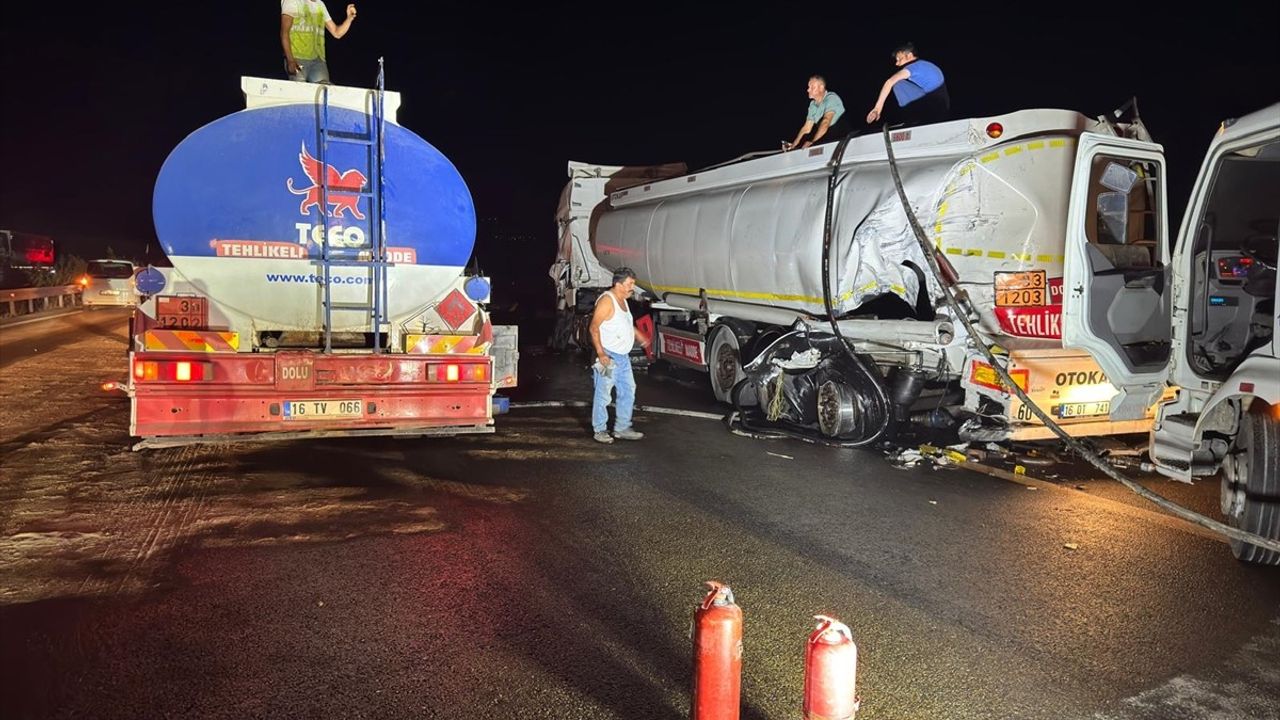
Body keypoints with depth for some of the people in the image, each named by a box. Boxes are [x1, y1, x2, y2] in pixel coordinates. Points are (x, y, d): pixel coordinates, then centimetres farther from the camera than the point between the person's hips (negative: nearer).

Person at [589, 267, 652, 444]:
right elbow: (594, 328, -20)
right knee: (603, 395, -1)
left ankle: (622, 428, 20)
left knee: (628, 391, 12)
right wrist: (600, 353, -25)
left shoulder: (622, 300, 13)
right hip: (608, 356, -10)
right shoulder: (607, 300, -16)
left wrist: (638, 335, 29)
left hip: (623, 356, 10)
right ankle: (600, 430, 9)